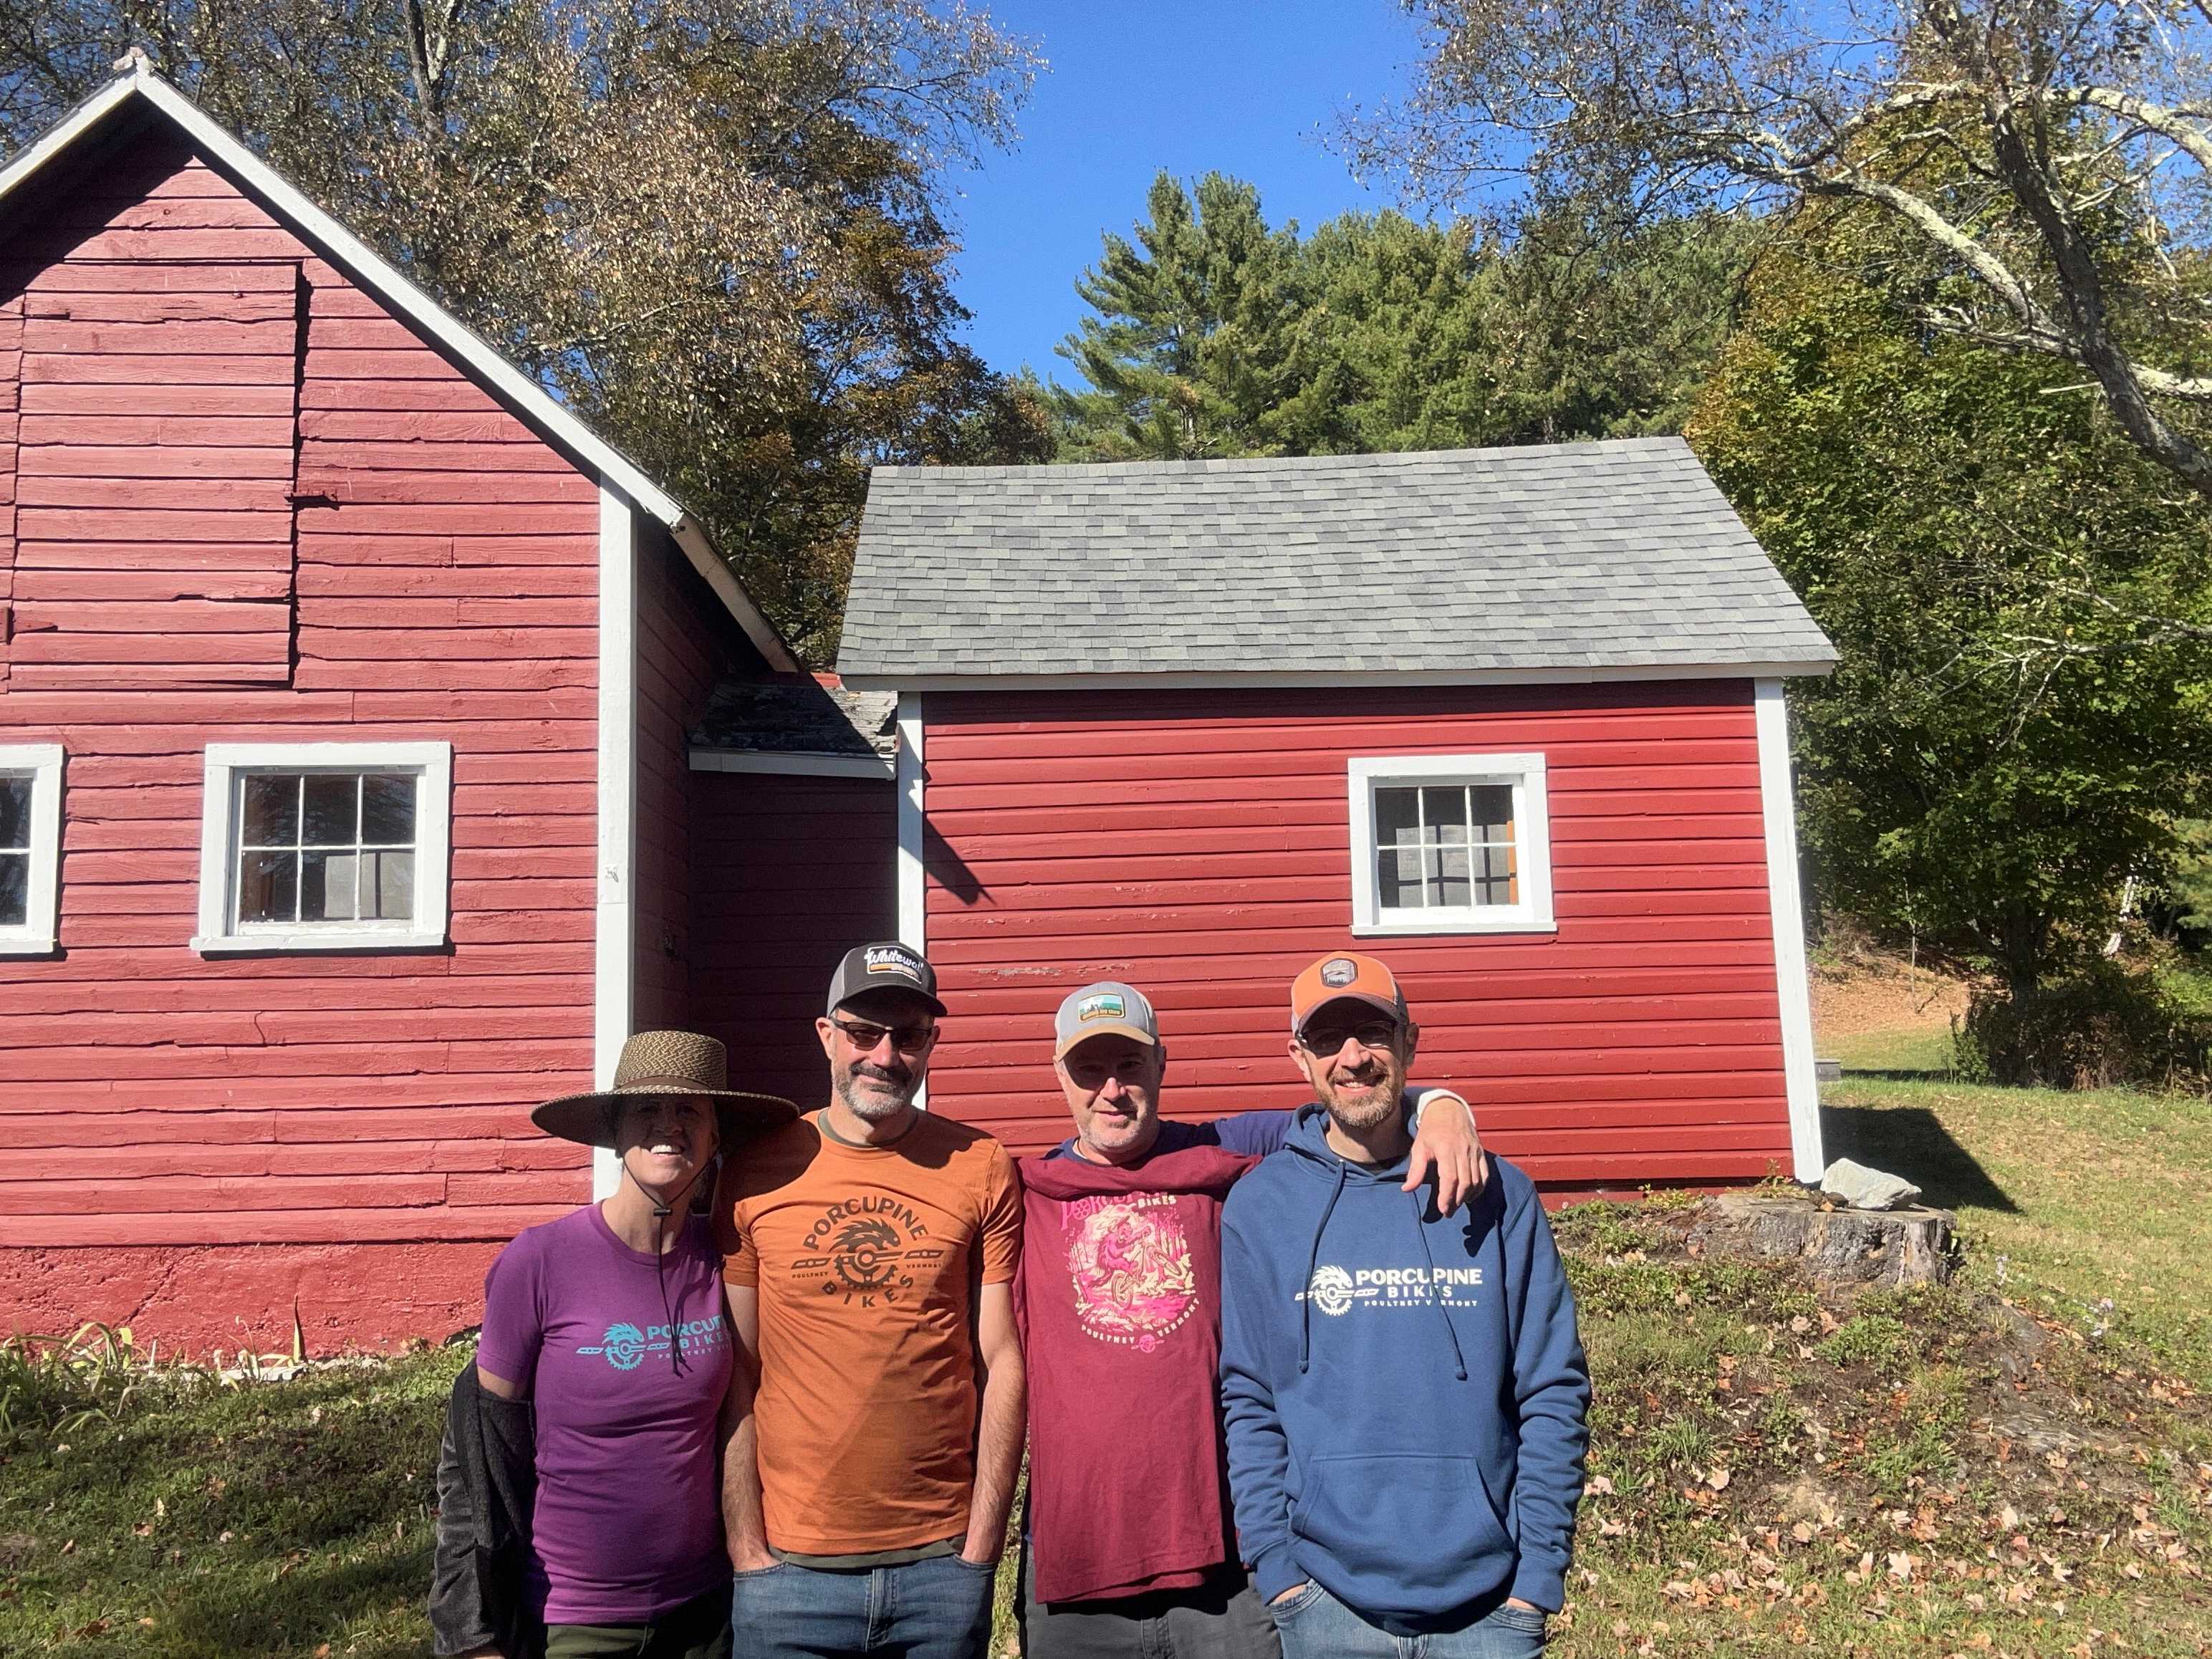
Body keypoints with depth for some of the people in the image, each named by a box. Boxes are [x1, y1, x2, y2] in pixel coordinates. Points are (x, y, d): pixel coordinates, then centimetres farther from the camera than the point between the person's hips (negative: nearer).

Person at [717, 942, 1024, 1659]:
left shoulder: (982, 1169, -1)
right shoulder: (759, 1175, -2)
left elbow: (1002, 1363, -1)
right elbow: (733, 1379, 0)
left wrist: (982, 1546, -3)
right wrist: (748, 1552, -4)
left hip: (943, 1560, 1)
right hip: (791, 1567, 0)